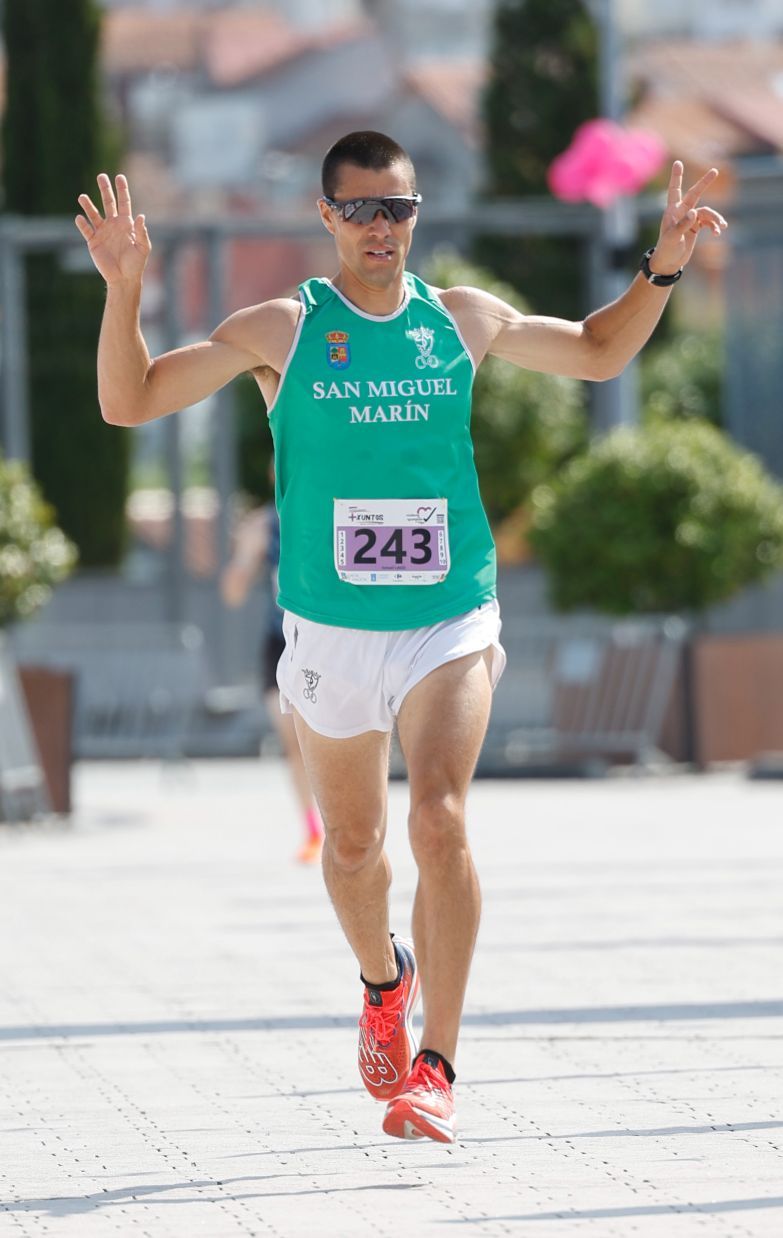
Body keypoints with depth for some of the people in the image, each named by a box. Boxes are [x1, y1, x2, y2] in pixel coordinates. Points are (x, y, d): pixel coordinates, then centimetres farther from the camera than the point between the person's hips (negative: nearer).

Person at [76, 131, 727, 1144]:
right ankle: (385, 983, 45)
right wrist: (124, 290, -19)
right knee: (352, 843, 13)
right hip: (329, 632, 1)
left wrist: (661, 270, 7)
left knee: (440, 821, -19)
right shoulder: (281, 330, -2)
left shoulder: (463, 320, 4)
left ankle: (435, 1067, -18)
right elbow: (128, 402, -4)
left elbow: (596, 353, 22)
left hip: (452, 622, -1)